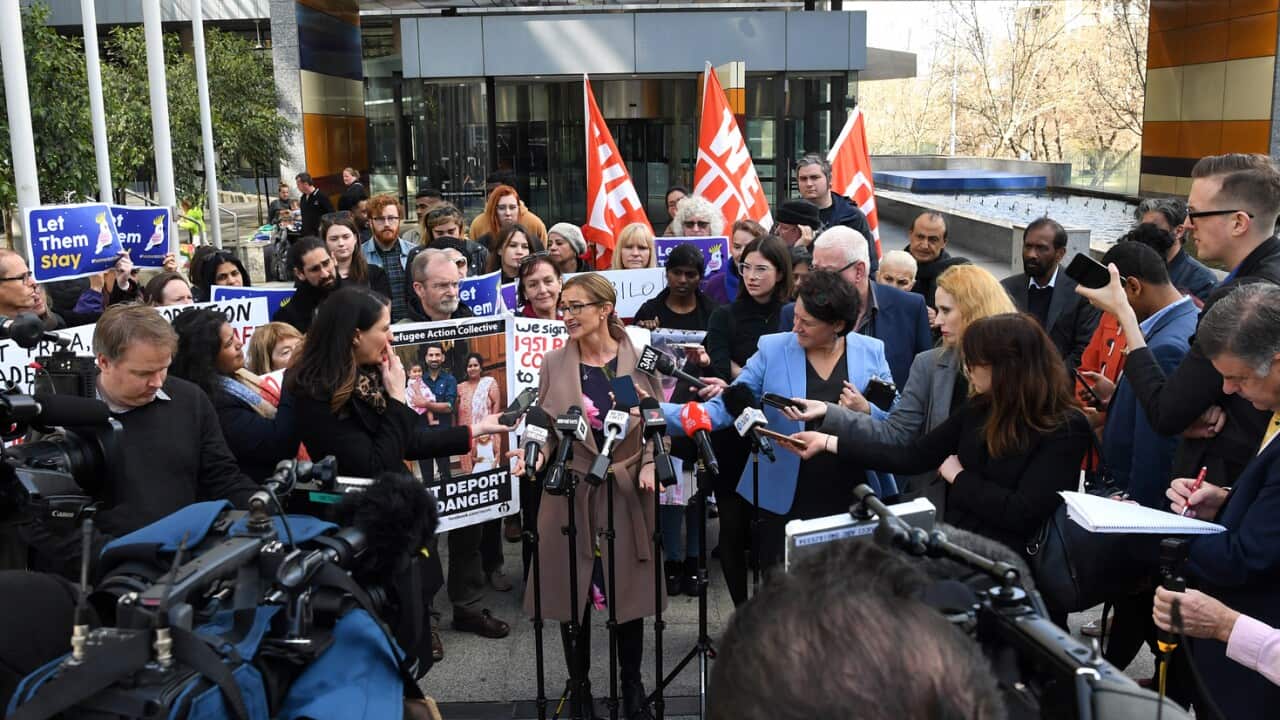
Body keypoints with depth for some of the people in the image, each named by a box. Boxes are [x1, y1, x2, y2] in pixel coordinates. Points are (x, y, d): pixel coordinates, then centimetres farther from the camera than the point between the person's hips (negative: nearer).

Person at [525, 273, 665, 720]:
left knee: (629, 588, 9)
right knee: (570, 592, 8)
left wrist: (651, 465, -12)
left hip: (627, 490, -1)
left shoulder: (639, 359, -4)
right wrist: (535, 455, -18)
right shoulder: (553, 362, -1)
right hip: (570, 489, 1)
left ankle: (632, 684, 30)